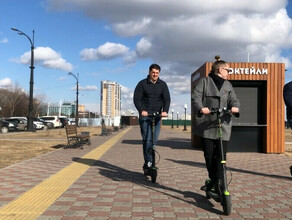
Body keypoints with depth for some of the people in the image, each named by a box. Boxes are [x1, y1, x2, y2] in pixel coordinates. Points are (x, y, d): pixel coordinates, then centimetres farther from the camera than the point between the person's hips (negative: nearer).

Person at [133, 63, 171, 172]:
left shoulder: (163, 84, 9)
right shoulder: (142, 84, 2)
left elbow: (167, 99, 0)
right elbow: (136, 98, -5)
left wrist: (165, 111, -18)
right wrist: (141, 110, -22)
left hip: (157, 116, 3)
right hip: (145, 116, -3)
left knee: (154, 140, 2)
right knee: (147, 139, -11)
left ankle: (148, 163, 14)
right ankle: (148, 162, -8)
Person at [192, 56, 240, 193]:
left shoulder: (227, 85, 17)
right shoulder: (204, 81, 6)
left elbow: (233, 99, 5)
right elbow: (196, 97, -6)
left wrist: (235, 107, -19)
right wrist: (201, 108, -26)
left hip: (223, 124, 2)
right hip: (206, 124, -2)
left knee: (221, 155, -4)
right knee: (209, 154, 4)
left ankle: (218, 183, 3)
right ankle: (213, 179, 22)